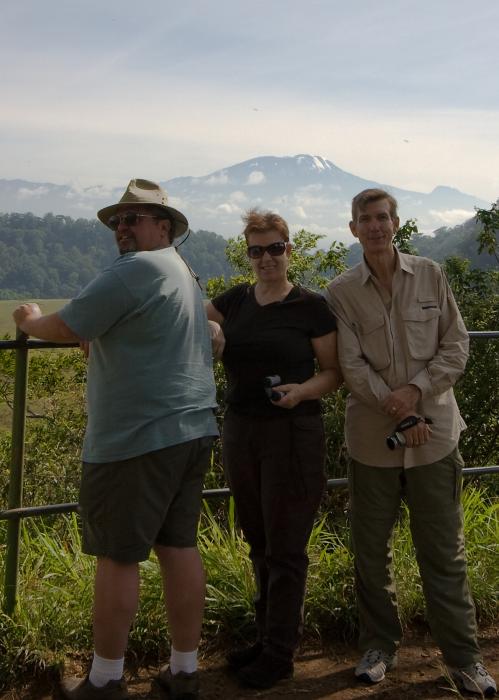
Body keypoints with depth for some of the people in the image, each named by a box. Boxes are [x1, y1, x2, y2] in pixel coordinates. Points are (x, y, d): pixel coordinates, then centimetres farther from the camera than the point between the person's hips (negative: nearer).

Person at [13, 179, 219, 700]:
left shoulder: (135, 269, -12)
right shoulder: (183, 274, 19)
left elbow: (66, 329, -13)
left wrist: (29, 321, 8)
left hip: (137, 440, -9)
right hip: (191, 431, 9)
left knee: (117, 557, 2)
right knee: (178, 546, 12)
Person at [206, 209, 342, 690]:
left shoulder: (311, 306, -6)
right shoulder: (234, 301, 7)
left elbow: (333, 371, -2)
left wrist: (302, 390, -22)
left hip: (292, 435, -5)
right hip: (240, 433, 5)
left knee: (284, 546, 3)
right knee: (258, 542, 16)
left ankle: (280, 654, 17)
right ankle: (266, 636, 31)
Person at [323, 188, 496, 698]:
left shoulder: (431, 276, 2)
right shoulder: (341, 292, -1)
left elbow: (456, 347, 0)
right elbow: (352, 367, -6)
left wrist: (416, 390, -14)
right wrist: (398, 414, -15)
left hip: (434, 433, 0)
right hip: (372, 438, 0)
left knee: (443, 551, 8)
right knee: (371, 550, 11)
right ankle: (379, 645, 29)